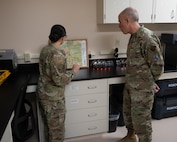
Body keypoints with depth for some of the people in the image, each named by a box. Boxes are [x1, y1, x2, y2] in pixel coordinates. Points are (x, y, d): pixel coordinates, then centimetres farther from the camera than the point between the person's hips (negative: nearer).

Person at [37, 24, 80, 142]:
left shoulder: (45, 49, 4)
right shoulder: (57, 54, -24)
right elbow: (59, 80, -27)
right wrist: (73, 71, -12)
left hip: (43, 93, 9)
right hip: (53, 97, -9)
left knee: (48, 126, 25)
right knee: (57, 129, 10)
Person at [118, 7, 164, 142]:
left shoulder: (147, 38, -23)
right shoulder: (134, 36, 6)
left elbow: (158, 64, -18)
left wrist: (149, 83, -3)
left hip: (142, 89, -9)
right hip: (130, 85, 9)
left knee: (141, 120, 5)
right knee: (128, 113, 23)